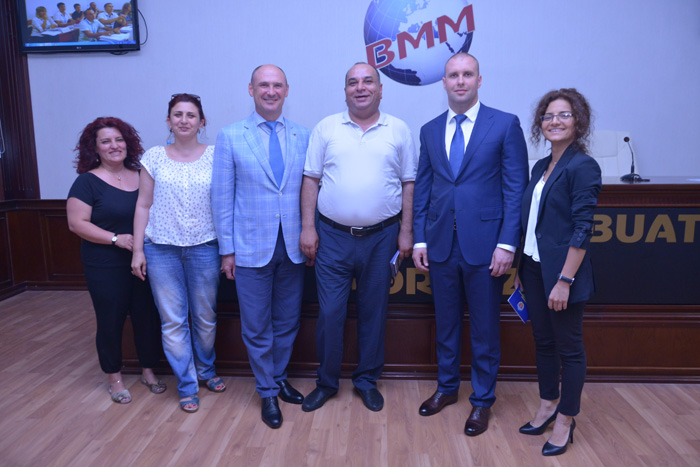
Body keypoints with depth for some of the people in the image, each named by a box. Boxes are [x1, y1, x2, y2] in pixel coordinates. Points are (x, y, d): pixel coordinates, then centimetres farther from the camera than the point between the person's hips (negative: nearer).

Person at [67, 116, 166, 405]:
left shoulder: (141, 176, 6)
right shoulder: (88, 181, -6)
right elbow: (76, 223, -10)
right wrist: (116, 238, -19)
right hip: (106, 268, -3)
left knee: (147, 317, 9)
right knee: (111, 322, 7)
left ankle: (148, 371, 28)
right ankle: (115, 378, 26)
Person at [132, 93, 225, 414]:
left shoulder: (214, 156, 0)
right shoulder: (154, 157, 3)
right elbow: (144, 205, 4)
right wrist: (138, 250, 1)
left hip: (204, 248, 0)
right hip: (162, 249, 1)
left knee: (205, 317, 12)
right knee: (173, 320, 6)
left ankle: (206, 370, 37)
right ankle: (187, 384, 22)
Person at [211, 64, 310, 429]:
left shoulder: (303, 137, 5)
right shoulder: (230, 137, -2)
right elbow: (222, 197, -2)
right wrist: (227, 249, -3)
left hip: (293, 247, 3)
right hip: (252, 247, -2)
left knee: (287, 322, 15)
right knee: (257, 327, 8)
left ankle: (279, 378, 38)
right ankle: (267, 392, 27)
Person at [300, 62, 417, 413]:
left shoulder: (399, 131, 5)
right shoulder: (326, 129, 4)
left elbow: (409, 184, 5)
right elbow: (311, 180, 3)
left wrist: (406, 231, -1)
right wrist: (307, 227, -4)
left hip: (381, 237, 1)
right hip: (333, 237, 0)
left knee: (374, 311, 11)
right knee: (330, 312, 4)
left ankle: (367, 380, 29)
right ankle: (326, 382, 24)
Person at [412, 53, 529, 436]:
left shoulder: (505, 125, -2)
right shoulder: (430, 130, 10)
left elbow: (516, 188, -6)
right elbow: (422, 188, 11)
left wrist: (507, 243, -12)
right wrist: (419, 239, 5)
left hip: (484, 245, -3)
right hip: (441, 245, 4)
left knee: (484, 328, 9)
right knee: (445, 323, 16)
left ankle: (482, 400, 27)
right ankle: (447, 387, 35)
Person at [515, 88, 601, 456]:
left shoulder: (583, 167, -12)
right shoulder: (541, 167, 10)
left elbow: (582, 229, -16)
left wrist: (564, 280, -19)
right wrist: (520, 269, 12)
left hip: (561, 272, -7)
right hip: (534, 269, 7)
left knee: (568, 346, 8)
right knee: (543, 342, 17)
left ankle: (566, 420, 24)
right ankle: (547, 405, 35)